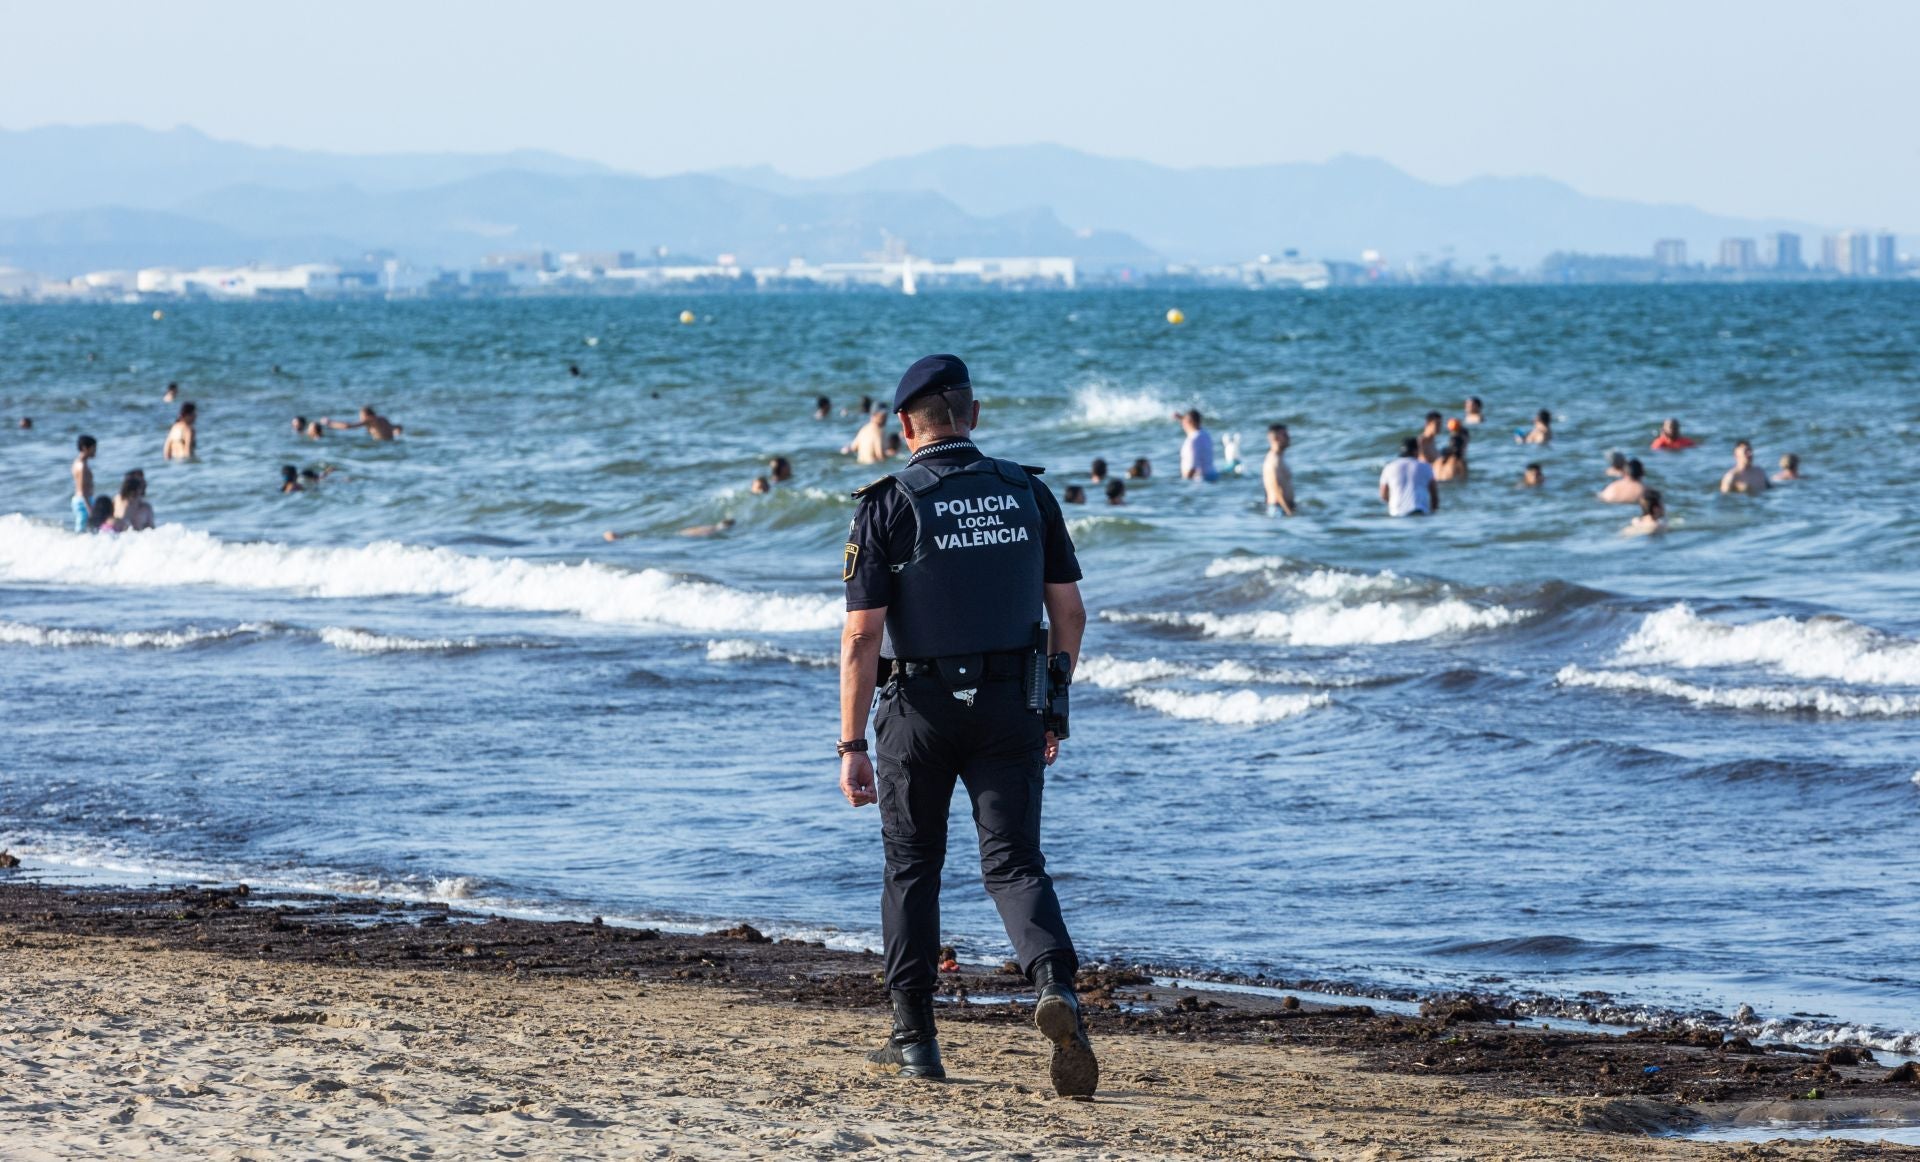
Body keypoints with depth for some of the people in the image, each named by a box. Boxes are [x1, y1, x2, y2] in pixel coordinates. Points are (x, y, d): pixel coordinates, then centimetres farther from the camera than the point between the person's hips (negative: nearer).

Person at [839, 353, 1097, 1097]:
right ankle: (1055, 984, -27)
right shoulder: (1027, 493, 3)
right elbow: (1069, 610, 6)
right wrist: (1053, 710, 16)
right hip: (1010, 704, 2)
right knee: (1013, 862, 1)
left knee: (912, 867, 14)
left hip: (920, 708, -2)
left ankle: (915, 1038, 17)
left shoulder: (888, 505, -7)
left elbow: (862, 636, -11)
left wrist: (853, 746, -7)